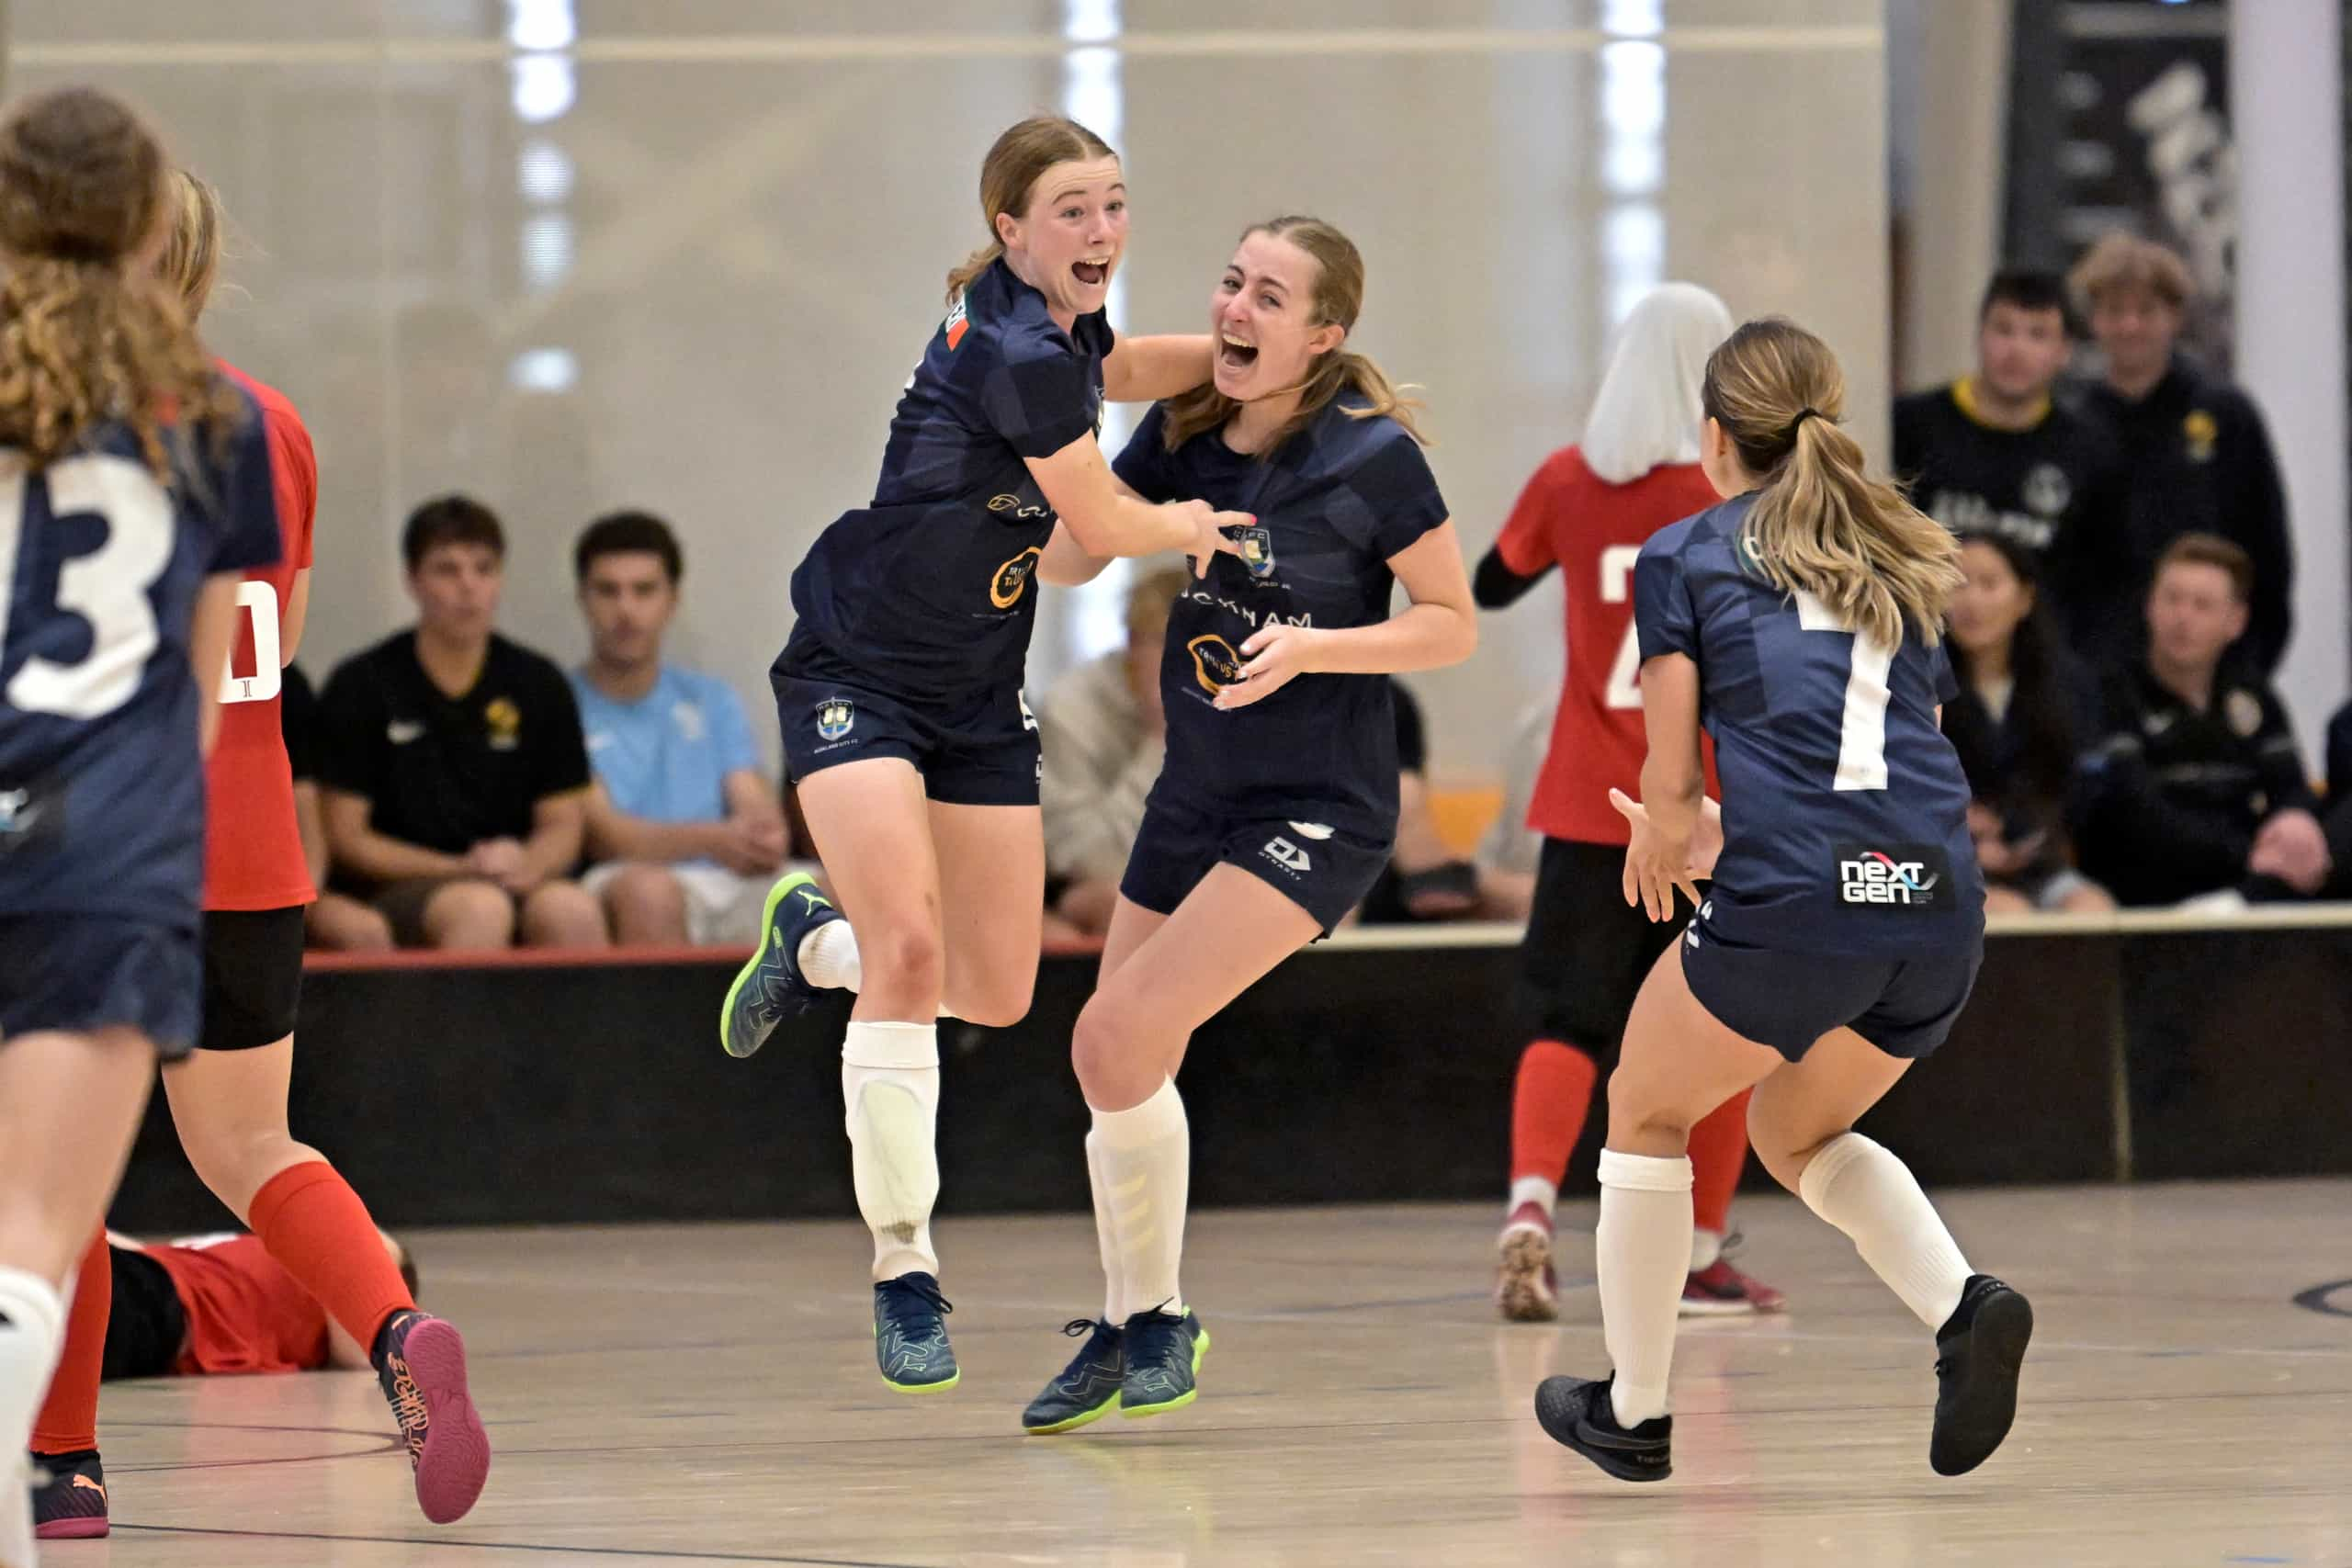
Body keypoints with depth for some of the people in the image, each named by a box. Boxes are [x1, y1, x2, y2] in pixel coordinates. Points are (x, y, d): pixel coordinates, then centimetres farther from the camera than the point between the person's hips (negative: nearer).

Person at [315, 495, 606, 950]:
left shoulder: (540, 685, 13)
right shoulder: (360, 687, 4)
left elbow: (563, 826, 14)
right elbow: (344, 837, 1)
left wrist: (526, 865, -11)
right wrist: (459, 870, -10)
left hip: (516, 886, 3)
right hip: (396, 893, -3)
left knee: (573, 909, -32)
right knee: (480, 908, -37)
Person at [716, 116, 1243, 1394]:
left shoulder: (1063, 323, 1)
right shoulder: (1014, 354, -25)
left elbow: (1120, 370, 27)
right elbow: (1099, 527, -14)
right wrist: (1189, 526, 7)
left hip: (979, 691, 8)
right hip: (857, 675, -8)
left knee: (999, 993, 7)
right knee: (910, 951, -21)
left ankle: (814, 938, 40)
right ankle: (903, 1272, -13)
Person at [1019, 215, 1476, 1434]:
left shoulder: (1371, 455, -16)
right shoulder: (1185, 430, -1)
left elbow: (1452, 627, -9)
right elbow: (1071, 554, 7)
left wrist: (1308, 647, -22)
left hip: (1321, 810, -7)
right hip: (1196, 795, 7)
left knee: (1127, 1025, -18)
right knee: (1111, 1052, 10)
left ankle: (1158, 1324, 0)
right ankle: (1128, 1329, 28)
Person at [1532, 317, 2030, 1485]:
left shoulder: (1684, 556, 10)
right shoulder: (1903, 561, 24)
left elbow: (1669, 795, 8)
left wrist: (1659, 848, 31)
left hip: (1790, 909, -5)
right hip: (1941, 912, 5)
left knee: (1646, 1112, 22)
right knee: (1798, 1133, 28)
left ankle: (1633, 1411, 26)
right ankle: (1962, 1306, 3)